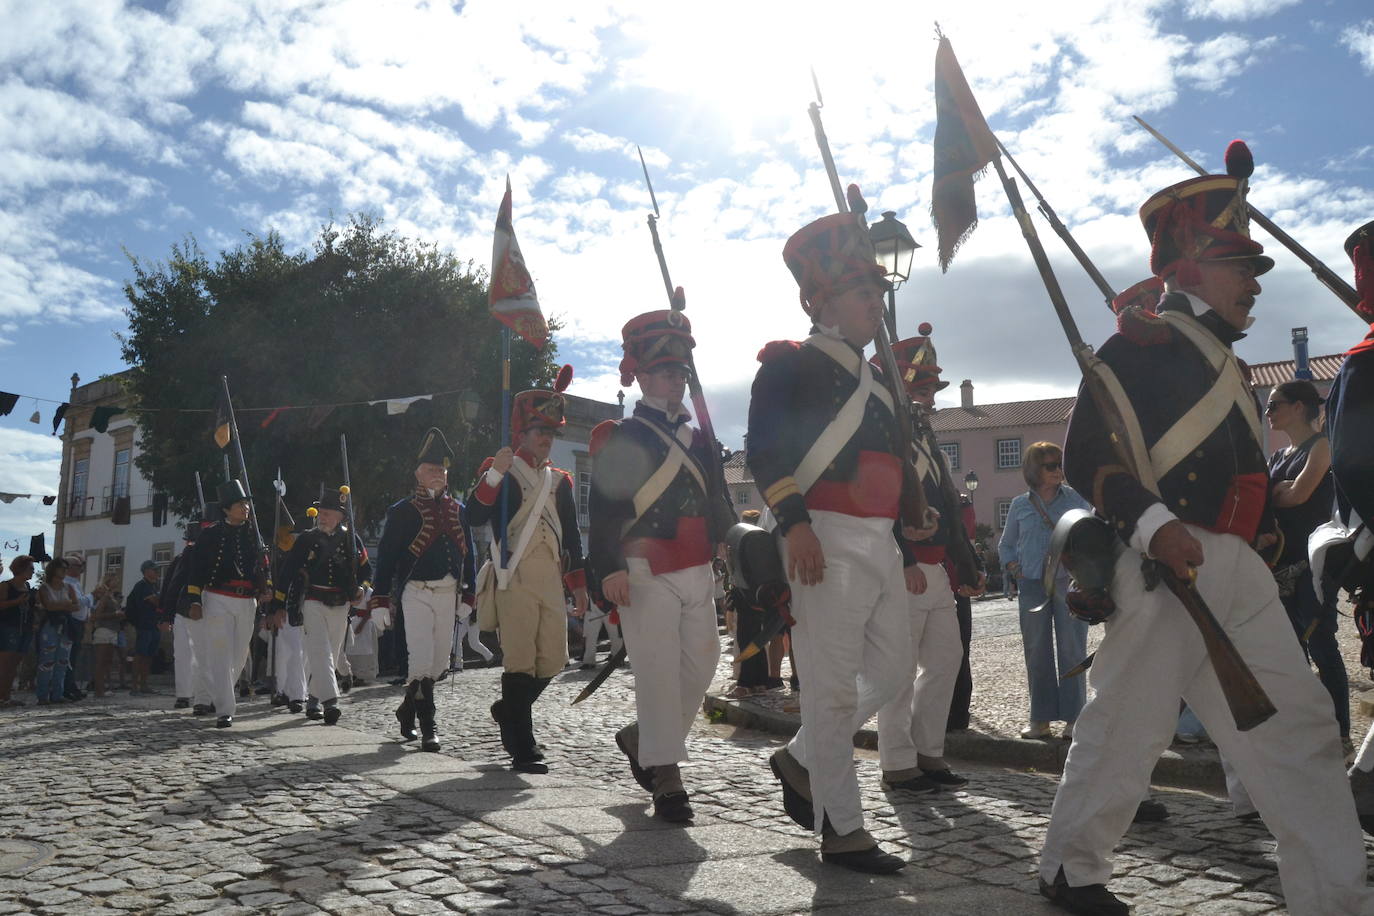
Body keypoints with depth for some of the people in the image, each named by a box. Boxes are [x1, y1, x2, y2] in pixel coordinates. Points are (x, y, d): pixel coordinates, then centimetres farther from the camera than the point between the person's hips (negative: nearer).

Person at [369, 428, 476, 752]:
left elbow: (467, 555, 16)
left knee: (439, 662, 12)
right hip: (416, 593, -5)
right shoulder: (402, 511, -2)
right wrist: (380, 600, -9)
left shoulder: (458, 511, 11)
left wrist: (467, 595, 12)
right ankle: (428, 727, -3)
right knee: (421, 661, -10)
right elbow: (385, 556, -4)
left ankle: (408, 708, 33)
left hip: (448, 594, 5)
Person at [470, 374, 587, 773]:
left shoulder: (560, 480, 19)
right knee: (520, 662, -6)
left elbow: (572, 535, 20)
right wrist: (494, 474, -24)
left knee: (553, 661, 5)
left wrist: (579, 584, 16)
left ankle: (508, 710, 31)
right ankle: (522, 749, 1)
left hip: (552, 582, 6)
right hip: (515, 580, -6)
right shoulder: (500, 473, 3)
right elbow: (476, 517, -13)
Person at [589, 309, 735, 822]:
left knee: (701, 666, 7)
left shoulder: (699, 441, 19)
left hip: (698, 573, 7)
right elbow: (602, 508, -9)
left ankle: (640, 739, 28)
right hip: (647, 573, -7)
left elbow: (716, 505, 25)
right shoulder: (621, 439, -2)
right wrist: (609, 568, -19)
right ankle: (667, 779, 1)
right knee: (658, 670, -8)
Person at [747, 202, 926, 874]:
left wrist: (908, 554, 24)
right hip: (828, 539, -9)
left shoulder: (874, 380, 24)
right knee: (833, 686, -4)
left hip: (881, 542, 9)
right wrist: (793, 522, -25)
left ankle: (800, 760, 28)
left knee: (892, 669, 12)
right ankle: (842, 830, 7)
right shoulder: (789, 365, -1)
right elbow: (764, 449, -14)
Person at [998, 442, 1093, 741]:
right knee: (1037, 652, 5)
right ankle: (1041, 718, 13)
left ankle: (1073, 718, 6)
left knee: (1072, 649, -2)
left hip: (1070, 582, -1)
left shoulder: (1076, 498, 5)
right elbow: (1006, 545, 20)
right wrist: (1011, 564, 2)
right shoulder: (1020, 506, 9)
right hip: (1032, 585, 2)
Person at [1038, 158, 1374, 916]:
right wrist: (1154, 525, -26)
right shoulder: (1137, 345, -5)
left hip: (1240, 571, 9)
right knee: (1128, 726, 0)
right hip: (1167, 567, -9)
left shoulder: (1222, 362, 23)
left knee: (1300, 726, 6)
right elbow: (1085, 456, -14)